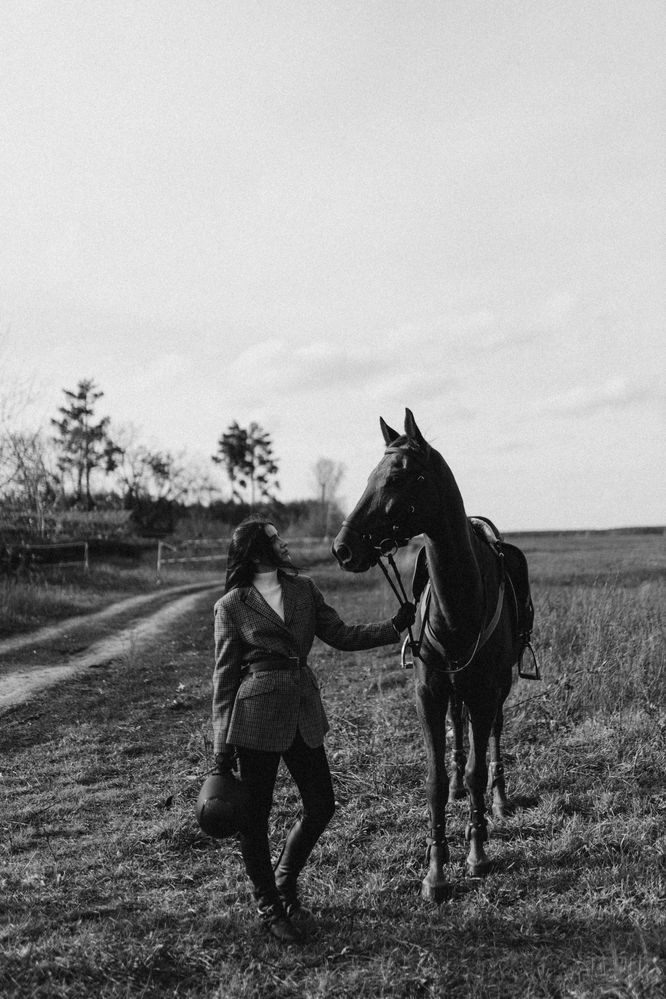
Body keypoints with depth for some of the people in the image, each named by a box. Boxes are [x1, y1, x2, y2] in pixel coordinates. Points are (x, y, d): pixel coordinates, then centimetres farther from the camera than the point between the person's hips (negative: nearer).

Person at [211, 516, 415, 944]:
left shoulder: (304, 588, 7)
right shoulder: (232, 605, -6)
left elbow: (341, 635, 9)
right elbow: (225, 676, -4)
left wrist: (394, 627, -2)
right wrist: (223, 749, -5)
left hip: (304, 711, 5)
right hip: (256, 714, -5)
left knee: (322, 805, 10)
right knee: (255, 816, 6)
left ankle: (285, 880, 36)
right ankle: (269, 906, 28)